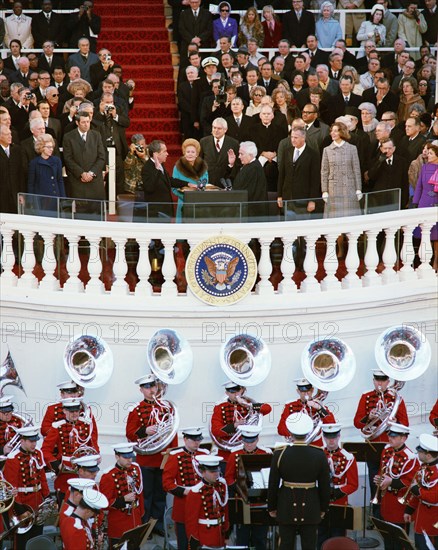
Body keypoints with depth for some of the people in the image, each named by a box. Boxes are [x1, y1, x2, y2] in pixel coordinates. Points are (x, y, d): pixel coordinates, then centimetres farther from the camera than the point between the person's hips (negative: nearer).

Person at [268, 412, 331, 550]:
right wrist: (323, 508, 10)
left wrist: (271, 507, 8)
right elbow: (325, 486, -4)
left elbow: (273, 485, -5)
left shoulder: (280, 454, -13)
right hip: (311, 510, 0)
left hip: (286, 508, 0)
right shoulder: (319, 455, -11)